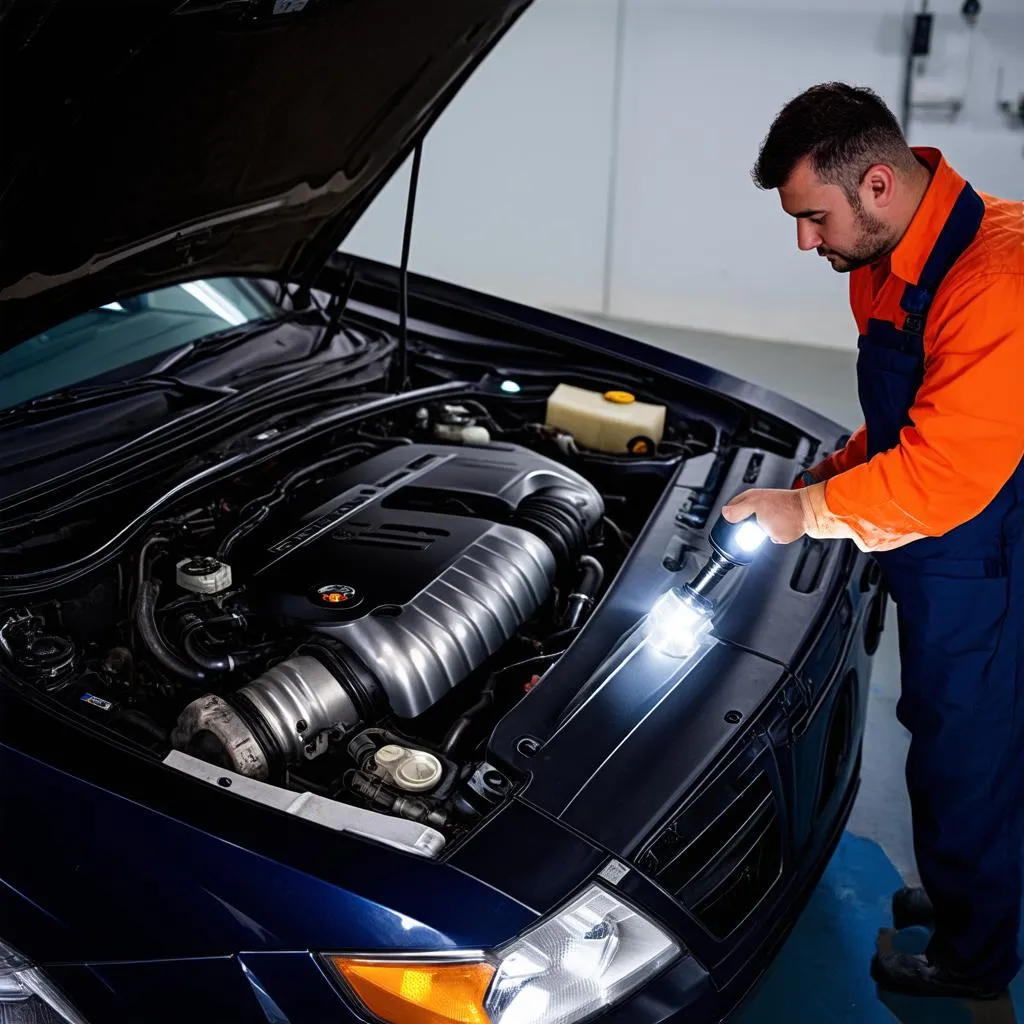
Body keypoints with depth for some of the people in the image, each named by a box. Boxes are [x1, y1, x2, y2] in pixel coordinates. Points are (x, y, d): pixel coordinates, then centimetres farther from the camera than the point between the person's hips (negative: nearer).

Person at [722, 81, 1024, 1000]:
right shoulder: (885, 268, 2)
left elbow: (945, 475, -31)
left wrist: (811, 510, -20)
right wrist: (830, 475, 2)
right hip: (934, 570, 9)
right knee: (944, 743, 25)